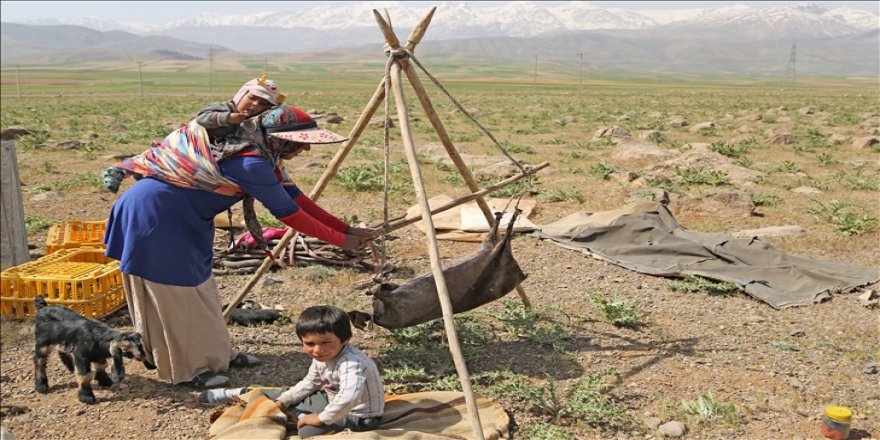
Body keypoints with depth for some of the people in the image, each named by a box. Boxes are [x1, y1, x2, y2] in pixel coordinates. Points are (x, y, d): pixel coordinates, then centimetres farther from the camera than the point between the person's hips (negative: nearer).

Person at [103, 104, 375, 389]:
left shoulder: (261, 153, 2)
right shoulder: (251, 163, -27)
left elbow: (294, 196, 5)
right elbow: (288, 213, -21)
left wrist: (347, 229, 3)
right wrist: (339, 240, -11)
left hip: (179, 218, 10)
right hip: (155, 214, -10)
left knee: (197, 284, 17)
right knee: (175, 294, 0)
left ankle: (216, 353, 28)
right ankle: (187, 369, 12)